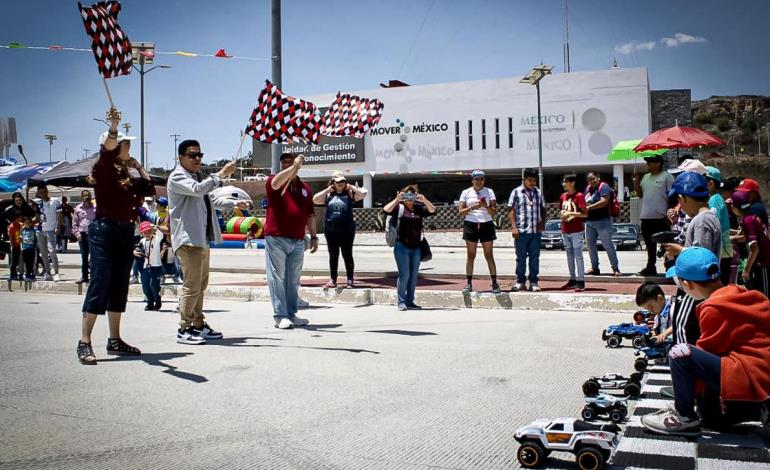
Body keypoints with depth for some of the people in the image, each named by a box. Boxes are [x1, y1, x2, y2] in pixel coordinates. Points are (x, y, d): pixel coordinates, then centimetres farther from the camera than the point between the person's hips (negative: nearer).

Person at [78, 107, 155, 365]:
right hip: (104, 229, -8)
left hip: (126, 232, 8)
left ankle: (115, 340, 16)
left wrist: (138, 167, 18)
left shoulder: (127, 175, 15)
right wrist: (113, 128, -40)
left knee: (119, 285, 9)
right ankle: (84, 342, -11)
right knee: (100, 282, -13)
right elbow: (106, 150, -24)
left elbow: (150, 189, 16)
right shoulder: (103, 168, -4)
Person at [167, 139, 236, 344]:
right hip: (188, 239, -10)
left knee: (201, 285, 14)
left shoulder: (198, 176, 20)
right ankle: (184, 329, -5)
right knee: (192, 285, -11)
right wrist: (221, 174, -25)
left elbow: (209, 198, 30)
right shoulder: (177, 177, -9)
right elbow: (197, 189, -28)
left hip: (202, 238, 10)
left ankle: (198, 325, 22)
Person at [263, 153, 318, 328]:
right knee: (277, 279, -3)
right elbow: (276, 183, -24)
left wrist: (314, 236, 11)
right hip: (276, 238, -4)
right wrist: (294, 166, -29)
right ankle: (280, 316, 0)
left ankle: (291, 314, 17)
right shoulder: (273, 181, 3)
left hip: (298, 241, 5)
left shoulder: (305, 187, 16)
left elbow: (310, 215, 16)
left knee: (293, 280, 10)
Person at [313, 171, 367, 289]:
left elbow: (364, 193, -9)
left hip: (346, 230, -2)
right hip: (330, 230, 3)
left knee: (347, 255, 3)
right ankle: (332, 280, 16)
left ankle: (350, 280, 9)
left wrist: (351, 187, -3)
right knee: (333, 256, 10)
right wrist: (327, 190, -1)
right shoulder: (328, 195, 9)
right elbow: (315, 200, 0)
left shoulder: (350, 193, 3)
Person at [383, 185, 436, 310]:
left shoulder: (419, 208, 9)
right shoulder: (399, 207, 0)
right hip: (402, 247, -4)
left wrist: (424, 200, -14)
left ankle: (410, 302, 18)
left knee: (413, 276, 9)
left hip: (416, 247, 4)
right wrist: (397, 200, -21)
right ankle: (401, 302, 5)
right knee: (404, 275, -6)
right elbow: (386, 210, -15)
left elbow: (433, 211, -2)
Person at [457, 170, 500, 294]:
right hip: (471, 224, 0)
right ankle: (469, 283, 7)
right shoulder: (466, 192, 6)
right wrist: (472, 207, -15)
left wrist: (486, 206, -19)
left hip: (486, 225, 0)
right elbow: (461, 212, 1)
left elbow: (494, 212, 1)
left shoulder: (489, 192, 6)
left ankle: (494, 283, 3)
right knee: (470, 255, 3)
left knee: (489, 255, 0)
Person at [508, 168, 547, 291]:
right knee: (521, 257, 3)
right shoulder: (516, 192, 0)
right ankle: (520, 282, 12)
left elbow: (543, 209, 17)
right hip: (521, 230, -3)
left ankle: (533, 282, 14)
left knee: (534, 257, 6)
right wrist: (514, 227, -10)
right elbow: (511, 210, -2)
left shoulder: (538, 192, 11)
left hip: (536, 231, 3)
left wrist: (543, 221, 0)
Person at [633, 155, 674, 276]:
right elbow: (640, 194, 18)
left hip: (661, 217, -7)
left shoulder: (666, 176, -6)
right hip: (646, 217, 7)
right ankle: (651, 267, 25)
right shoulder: (645, 177, 14)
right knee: (650, 244, 15)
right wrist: (636, 182, 3)